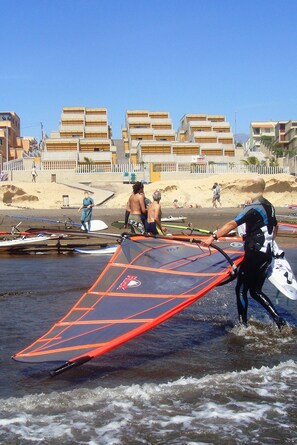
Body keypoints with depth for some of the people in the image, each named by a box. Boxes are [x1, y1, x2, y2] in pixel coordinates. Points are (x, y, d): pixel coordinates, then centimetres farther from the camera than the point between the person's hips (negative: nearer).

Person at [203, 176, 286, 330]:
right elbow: (275, 228, 27)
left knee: (241, 290, 3)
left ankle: (243, 325, 9)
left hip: (254, 255, -8)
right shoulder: (269, 206, 12)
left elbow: (232, 224, -25)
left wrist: (213, 237, -29)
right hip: (267, 255, 8)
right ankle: (279, 320, 6)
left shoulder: (253, 208, -14)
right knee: (256, 291, 15)